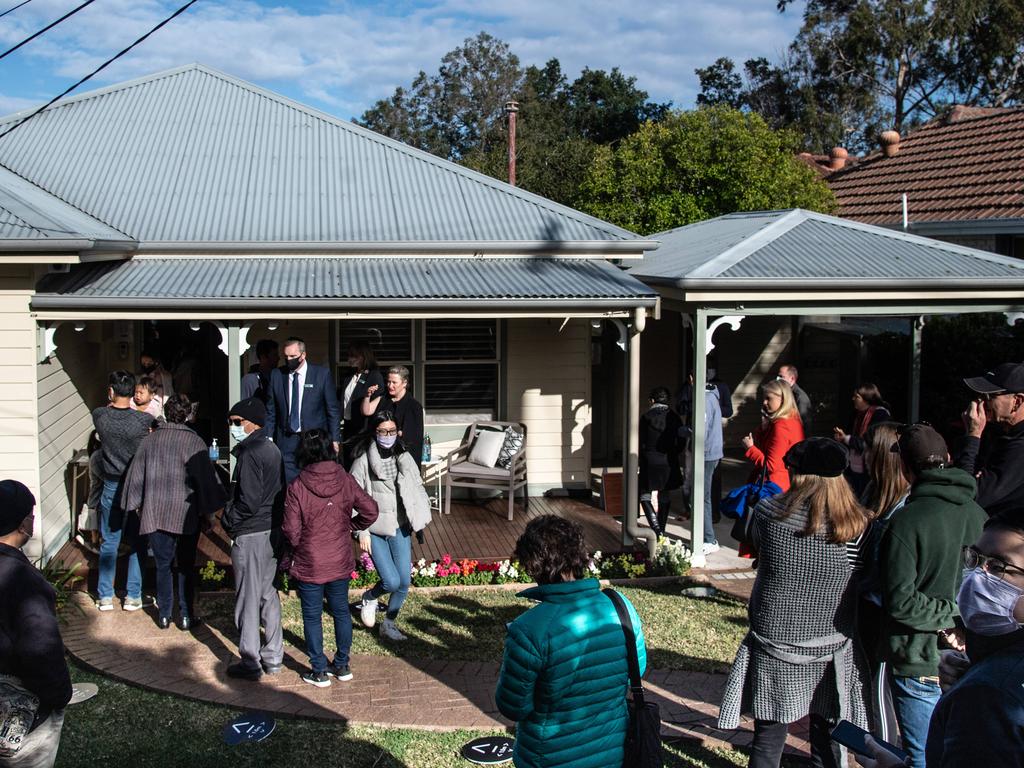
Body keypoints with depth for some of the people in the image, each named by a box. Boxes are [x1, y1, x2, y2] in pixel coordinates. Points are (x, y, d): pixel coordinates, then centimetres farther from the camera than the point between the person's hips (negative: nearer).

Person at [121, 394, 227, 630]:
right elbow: (206, 480, -7)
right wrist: (207, 514, 2)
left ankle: (164, 615, 17)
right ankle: (186, 616, 11)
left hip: (156, 515, 2)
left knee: (163, 566, 13)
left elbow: (136, 476, 7)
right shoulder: (195, 442, -9)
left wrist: (138, 507, 19)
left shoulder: (150, 440, 1)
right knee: (186, 567, 9)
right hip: (186, 515, -2)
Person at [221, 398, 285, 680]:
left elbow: (248, 501, -22)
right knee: (268, 594, 17)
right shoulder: (273, 449, 10)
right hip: (273, 531, 9)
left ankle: (250, 663, 8)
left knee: (248, 599, 1)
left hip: (250, 535, -9)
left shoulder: (250, 453, -17)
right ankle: (273, 657, 24)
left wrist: (228, 520, -7)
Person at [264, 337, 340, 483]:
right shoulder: (276, 375, 5)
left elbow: (333, 410, 1)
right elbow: (271, 411, 10)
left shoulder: (322, 374, -2)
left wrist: (335, 440, -2)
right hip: (286, 442, 2)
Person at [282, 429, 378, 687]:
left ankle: (319, 672, 18)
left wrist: (297, 545, 6)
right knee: (341, 612, 18)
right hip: (340, 563, 3)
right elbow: (370, 511, -4)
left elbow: (291, 531, -16)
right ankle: (342, 665, 28)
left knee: (312, 617, 10)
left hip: (309, 566, -3)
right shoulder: (345, 480, -8)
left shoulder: (297, 487, -17)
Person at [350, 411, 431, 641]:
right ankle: (369, 597, 22)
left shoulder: (404, 458, 4)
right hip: (375, 530, -4)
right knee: (391, 582, -12)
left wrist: (422, 517, 2)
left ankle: (389, 623, 25)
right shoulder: (363, 461, -9)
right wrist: (362, 532, -10)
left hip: (400, 528, 4)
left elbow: (418, 488, 12)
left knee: (404, 582, 4)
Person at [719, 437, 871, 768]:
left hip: (775, 644, -1)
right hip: (833, 651, 2)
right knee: (827, 740, 15)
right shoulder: (856, 525, -7)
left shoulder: (768, 512, -11)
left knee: (768, 741, 8)